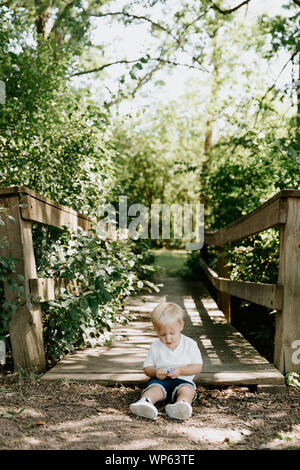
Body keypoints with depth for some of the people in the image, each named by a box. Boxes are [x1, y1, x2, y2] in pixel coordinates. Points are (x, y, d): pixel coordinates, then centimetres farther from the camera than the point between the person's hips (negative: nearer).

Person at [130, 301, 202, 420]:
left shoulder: (190, 344, 1)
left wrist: (180, 370, -17)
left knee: (187, 390, -33)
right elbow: (147, 368, 11)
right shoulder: (155, 346, 6)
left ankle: (182, 403, -62)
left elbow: (198, 367, -1)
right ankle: (145, 401, -58)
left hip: (183, 380, -1)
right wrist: (155, 372, -13)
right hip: (160, 380, 1)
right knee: (154, 388, -30)